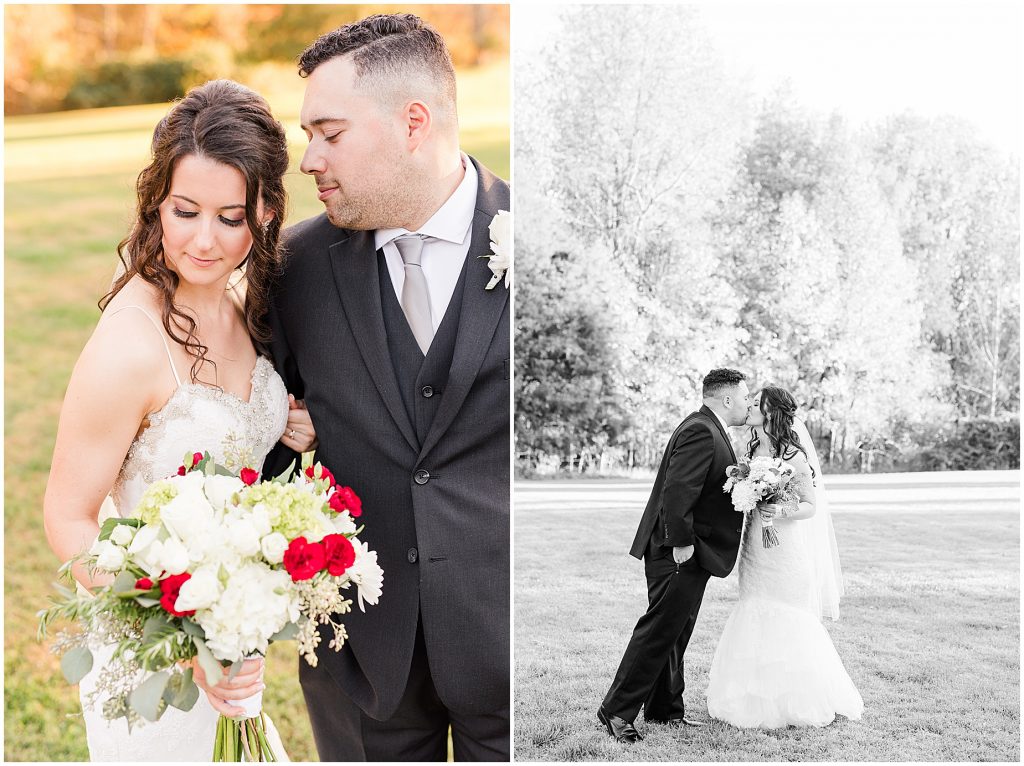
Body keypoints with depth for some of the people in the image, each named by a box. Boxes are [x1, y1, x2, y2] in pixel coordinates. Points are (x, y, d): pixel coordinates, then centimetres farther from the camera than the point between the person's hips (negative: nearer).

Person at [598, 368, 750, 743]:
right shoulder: (700, 431, -18)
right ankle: (617, 710, -3)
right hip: (679, 554, -11)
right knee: (659, 630, -8)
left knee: (675, 632, 16)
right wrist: (681, 542, -24)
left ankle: (666, 709, 25)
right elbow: (677, 490, -26)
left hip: (689, 554, 11)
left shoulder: (709, 430, 16)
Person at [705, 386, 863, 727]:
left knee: (784, 624, -1)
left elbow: (810, 506, -9)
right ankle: (758, 701, 19)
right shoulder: (752, 449, 8)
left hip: (785, 549, -6)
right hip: (755, 548, 6)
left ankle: (794, 703, 14)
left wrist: (782, 512, -25)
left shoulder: (793, 455, -12)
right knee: (755, 621, 9)